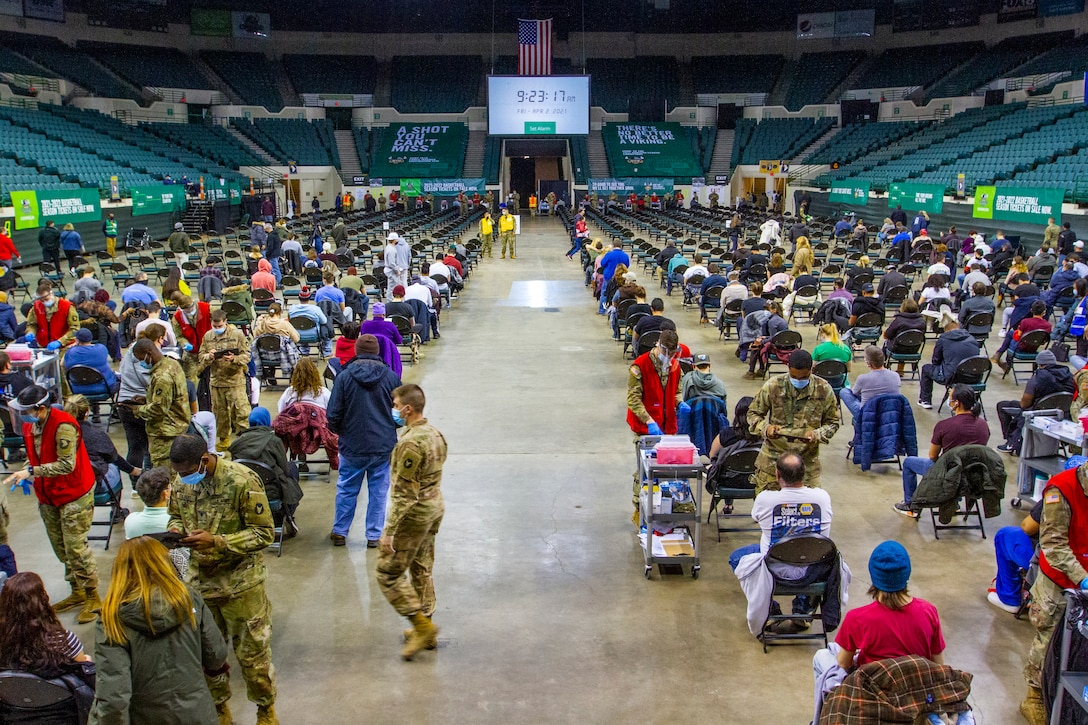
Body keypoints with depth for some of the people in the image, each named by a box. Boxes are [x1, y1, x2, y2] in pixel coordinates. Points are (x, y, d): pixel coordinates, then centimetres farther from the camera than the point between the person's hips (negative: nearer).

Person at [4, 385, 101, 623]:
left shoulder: (63, 426, -24)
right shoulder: (29, 424, 2)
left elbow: (67, 465, -27)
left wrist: (31, 472, -27)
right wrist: (25, 473, -2)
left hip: (74, 495, -8)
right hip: (48, 496, 8)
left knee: (76, 547, -5)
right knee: (61, 548, 14)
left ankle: (93, 598, 7)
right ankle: (77, 593, 28)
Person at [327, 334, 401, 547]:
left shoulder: (344, 376, -8)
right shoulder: (391, 377, -5)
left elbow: (333, 414, -6)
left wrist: (338, 431, 14)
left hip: (352, 445, 0)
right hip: (383, 446, 0)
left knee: (346, 490, 14)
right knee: (378, 492, 9)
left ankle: (340, 532, 24)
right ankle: (374, 536, 14)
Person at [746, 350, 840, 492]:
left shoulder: (823, 390, -3)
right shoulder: (773, 386, -6)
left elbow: (832, 422, 7)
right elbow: (753, 413, 4)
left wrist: (818, 434, -14)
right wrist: (765, 428, -17)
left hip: (807, 461, 1)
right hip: (772, 459, 0)